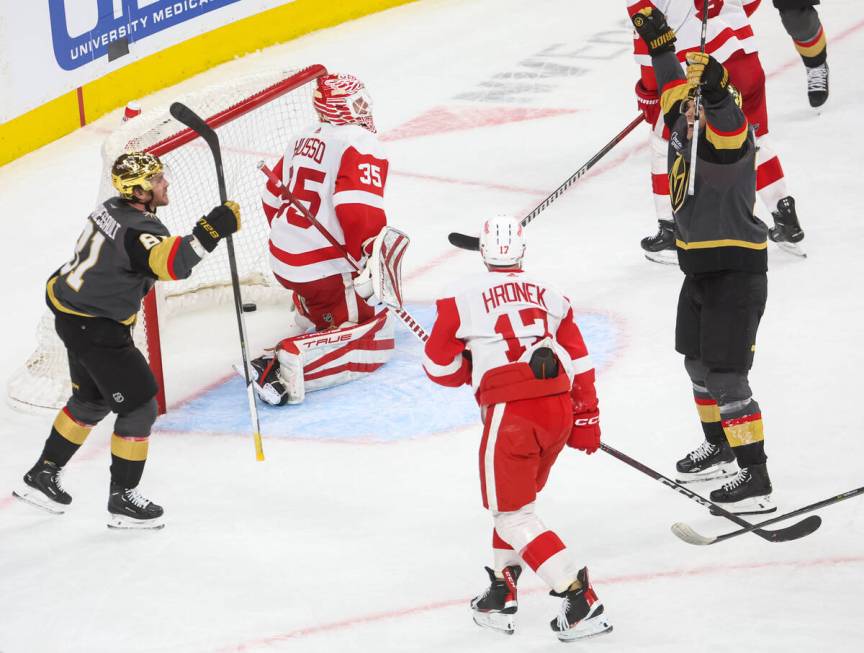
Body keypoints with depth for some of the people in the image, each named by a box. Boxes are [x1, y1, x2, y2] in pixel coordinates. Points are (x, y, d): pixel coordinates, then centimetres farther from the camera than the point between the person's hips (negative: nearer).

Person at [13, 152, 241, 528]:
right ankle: (123, 500, 8)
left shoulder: (112, 209, 2)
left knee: (91, 400, 26)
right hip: (96, 330, -10)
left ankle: (43, 476, 37)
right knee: (139, 406, -1)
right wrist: (211, 231, -46)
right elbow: (172, 263, -45)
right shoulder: (137, 229, -28)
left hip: (72, 312, 10)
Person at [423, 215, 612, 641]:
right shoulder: (548, 295, 16)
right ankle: (500, 598, 28)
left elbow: (440, 367, 8)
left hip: (510, 413, -6)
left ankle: (581, 601, -11)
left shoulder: (464, 296, 3)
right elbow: (579, 361, 15)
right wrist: (586, 418, 22)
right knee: (517, 498, 24)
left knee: (512, 514, 2)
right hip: (559, 411, 6)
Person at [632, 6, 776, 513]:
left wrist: (715, 94, -64)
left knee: (726, 375, -10)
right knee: (698, 362, 22)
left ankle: (756, 478, -7)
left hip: (737, 271, -9)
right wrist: (660, 43, 29)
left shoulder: (732, 134, -21)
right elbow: (673, 89, 23)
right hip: (700, 266, 9)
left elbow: (725, 129, -46)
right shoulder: (685, 126, 3)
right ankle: (720, 446, 42)